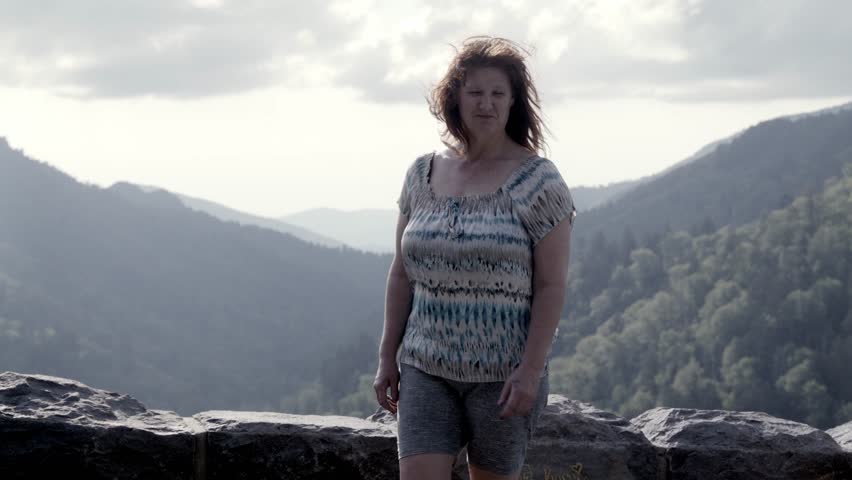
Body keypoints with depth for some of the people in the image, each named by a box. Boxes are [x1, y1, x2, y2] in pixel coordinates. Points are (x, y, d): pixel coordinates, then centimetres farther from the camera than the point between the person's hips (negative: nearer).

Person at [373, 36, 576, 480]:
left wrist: (531, 370, -15)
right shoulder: (422, 175, 7)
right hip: (426, 369, 3)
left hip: (503, 373, -3)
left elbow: (552, 285, -9)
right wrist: (388, 357, 10)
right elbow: (402, 273, 12)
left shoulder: (537, 181, -6)